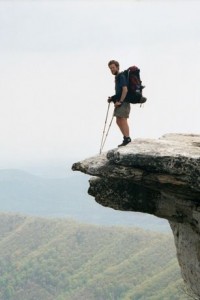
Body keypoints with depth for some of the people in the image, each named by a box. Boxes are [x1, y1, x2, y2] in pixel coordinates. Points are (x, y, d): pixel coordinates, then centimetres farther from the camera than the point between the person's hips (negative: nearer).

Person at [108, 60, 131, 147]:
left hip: (123, 102, -10)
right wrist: (113, 98, 13)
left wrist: (120, 101, -21)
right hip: (119, 102, 10)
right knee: (118, 121, 11)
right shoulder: (117, 77, 18)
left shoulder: (121, 77, -11)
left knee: (123, 119, -10)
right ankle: (126, 139, 17)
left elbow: (125, 90, -21)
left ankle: (127, 138, -8)